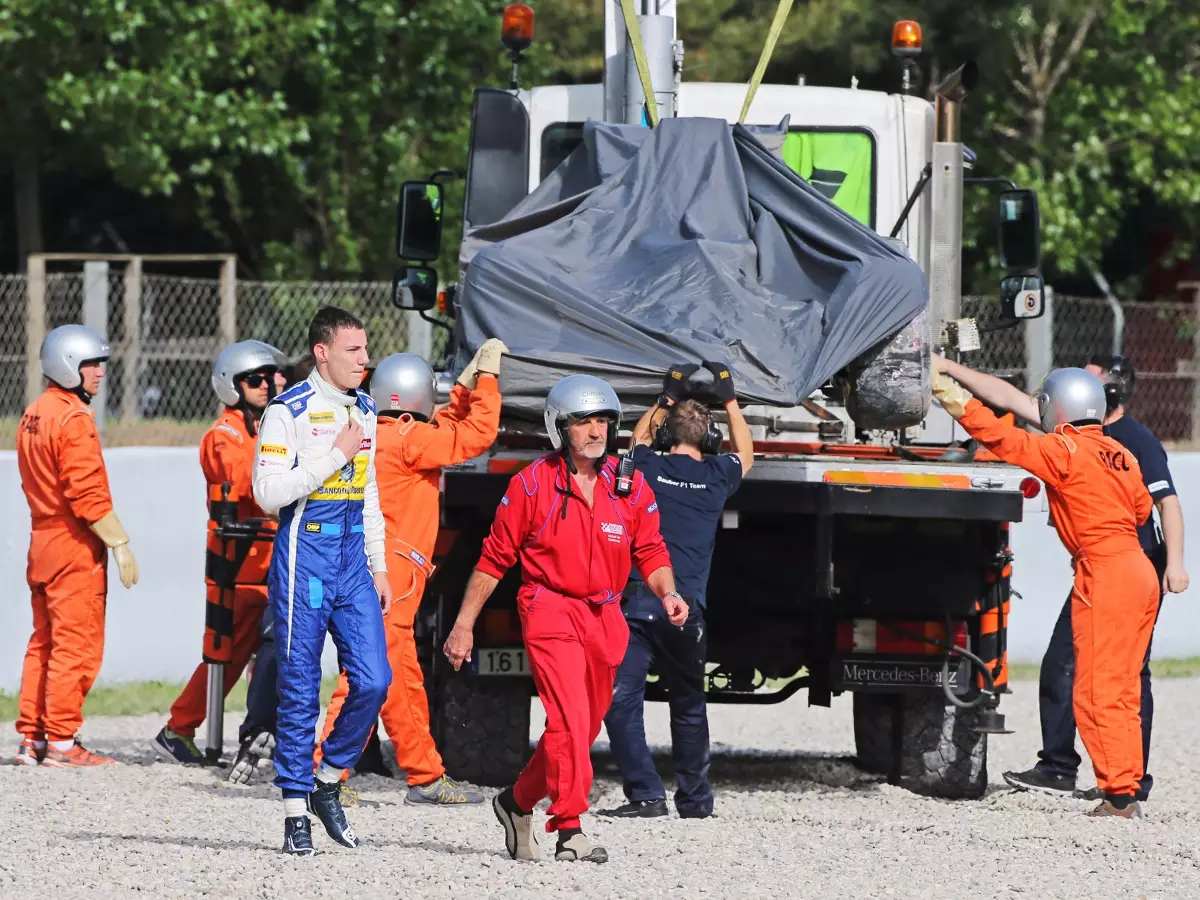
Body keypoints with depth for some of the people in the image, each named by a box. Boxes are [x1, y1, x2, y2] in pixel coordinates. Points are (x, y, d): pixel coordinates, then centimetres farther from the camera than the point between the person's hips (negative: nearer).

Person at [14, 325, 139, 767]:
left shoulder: (33, 415, 13)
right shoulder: (74, 419, -15)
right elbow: (88, 493, -21)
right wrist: (120, 544, -17)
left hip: (42, 542, 9)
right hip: (76, 548, -9)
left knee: (45, 644, 13)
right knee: (76, 646, -4)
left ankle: (32, 739, 15)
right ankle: (61, 743, -4)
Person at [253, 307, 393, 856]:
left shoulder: (363, 410, 13)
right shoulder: (288, 411, -8)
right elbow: (269, 493, -17)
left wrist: (378, 567, 17)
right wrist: (336, 455, -16)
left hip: (353, 560, 6)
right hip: (304, 556, -6)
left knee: (373, 681, -4)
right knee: (300, 690, -2)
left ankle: (328, 783, 14)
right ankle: (295, 814, 4)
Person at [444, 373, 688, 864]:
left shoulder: (630, 487, 6)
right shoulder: (532, 484, -5)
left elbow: (650, 551, 12)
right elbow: (495, 557, 1)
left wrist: (667, 593, -10)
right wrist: (464, 624, 2)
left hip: (604, 619, 5)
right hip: (550, 611, -5)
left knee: (585, 727, 13)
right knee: (569, 718, -19)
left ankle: (518, 801, 35)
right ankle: (570, 830, -19)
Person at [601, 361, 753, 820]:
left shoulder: (650, 469, 4)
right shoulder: (717, 476, 7)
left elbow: (640, 437, 31)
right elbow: (745, 455, 32)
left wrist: (668, 399, 39)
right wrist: (730, 400, 39)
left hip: (640, 604, -2)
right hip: (687, 610, 2)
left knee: (621, 700, -5)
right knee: (688, 706, 17)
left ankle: (645, 793, -16)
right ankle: (695, 797, 23)